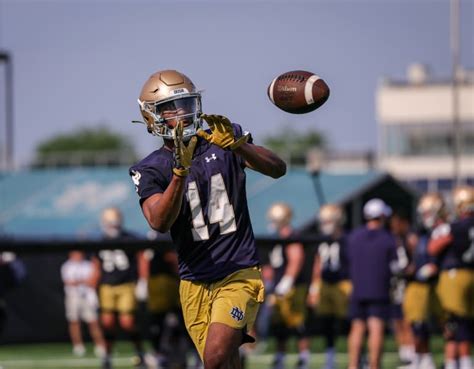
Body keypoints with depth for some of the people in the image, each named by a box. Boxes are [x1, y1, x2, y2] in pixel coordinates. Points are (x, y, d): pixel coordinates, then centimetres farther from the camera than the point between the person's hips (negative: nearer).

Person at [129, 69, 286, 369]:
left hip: (239, 273, -2)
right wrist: (181, 171, -31)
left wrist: (236, 145, -27)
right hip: (195, 282, 2)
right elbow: (159, 222, -18)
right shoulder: (151, 170, -1)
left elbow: (277, 169, -11)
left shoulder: (224, 141, 1)